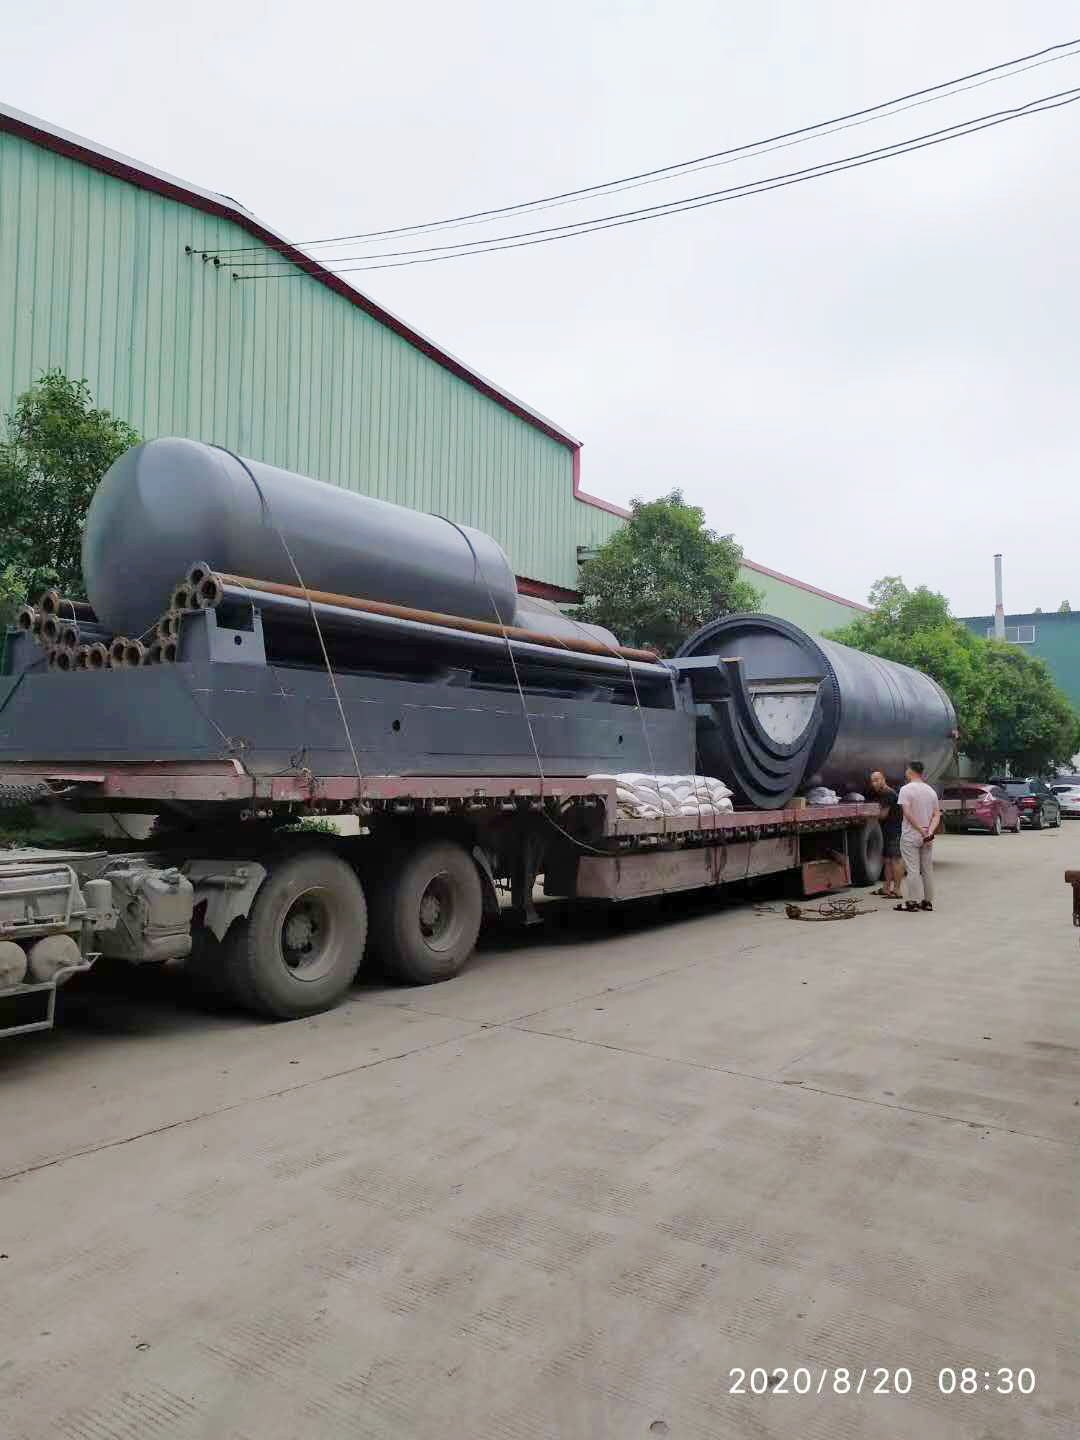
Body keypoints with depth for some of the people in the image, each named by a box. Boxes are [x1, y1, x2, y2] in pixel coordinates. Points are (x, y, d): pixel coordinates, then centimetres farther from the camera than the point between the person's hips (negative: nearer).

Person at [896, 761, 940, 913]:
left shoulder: (906, 789, -11)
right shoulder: (931, 790, 10)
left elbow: (907, 813, -20)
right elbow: (937, 814, 5)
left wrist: (920, 830, -16)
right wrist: (930, 831, -6)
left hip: (910, 836, -6)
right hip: (927, 838, 6)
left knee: (912, 869, -3)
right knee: (927, 869, 12)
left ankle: (913, 901, -3)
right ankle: (928, 901, 17)